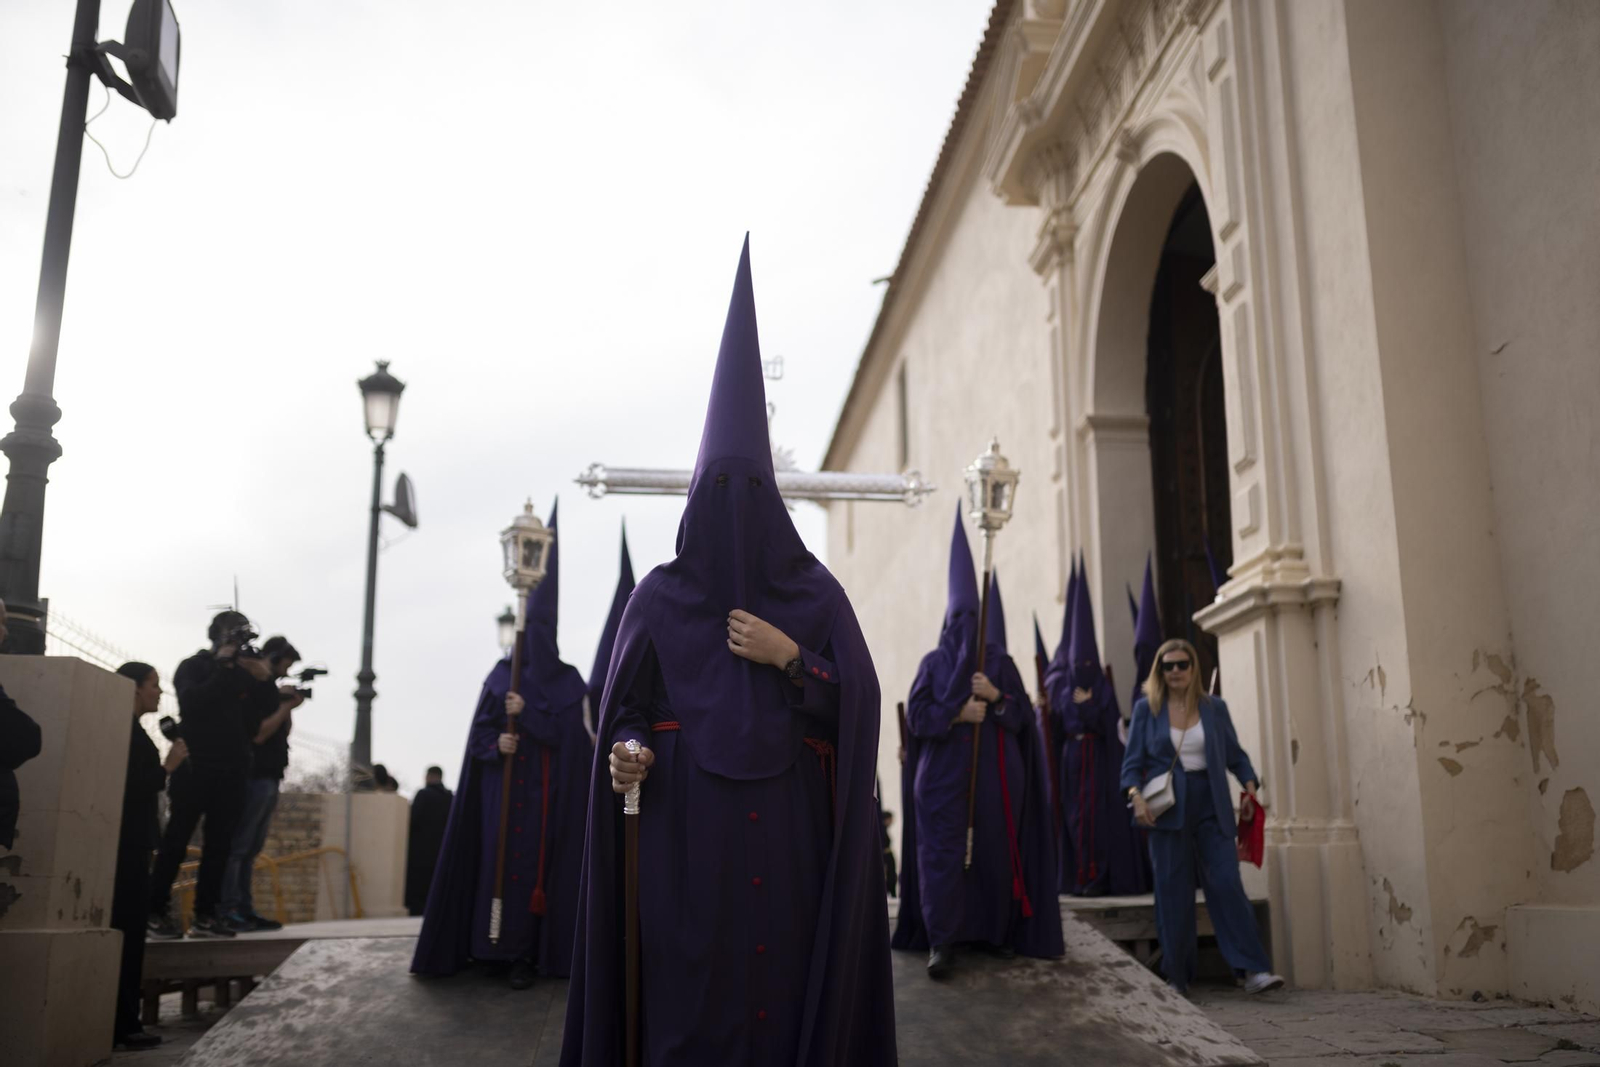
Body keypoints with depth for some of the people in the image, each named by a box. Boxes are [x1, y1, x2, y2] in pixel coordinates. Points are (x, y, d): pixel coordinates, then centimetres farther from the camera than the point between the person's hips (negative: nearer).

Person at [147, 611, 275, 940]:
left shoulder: (243, 672, 16)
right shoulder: (194, 667, 3)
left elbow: (264, 709, 6)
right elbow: (192, 702, -16)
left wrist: (265, 680, -11)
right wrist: (223, 667, -18)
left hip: (231, 771, 5)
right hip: (196, 767, -5)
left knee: (220, 843, 3)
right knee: (177, 839, -5)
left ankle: (205, 914, 5)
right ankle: (156, 911, -2)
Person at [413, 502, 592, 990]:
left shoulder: (570, 682, 5)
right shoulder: (502, 675, 8)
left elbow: (571, 735, -6)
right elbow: (480, 732, 5)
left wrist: (527, 713, -13)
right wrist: (497, 745, -15)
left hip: (549, 793, -1)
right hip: (505, 787, 1)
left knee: (542, 861, -4)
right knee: (504, 859, -4)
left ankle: (527, 952, 0)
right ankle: (506, 948, 3)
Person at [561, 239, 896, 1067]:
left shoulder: (816, 593, 6)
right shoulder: (659, 595, 4)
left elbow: (860, 705, 0)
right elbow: (627, 707, 4)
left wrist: (788, 656, -12)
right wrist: (627, 751, -17)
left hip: (786, 822, 1)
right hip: (685, 824, -1)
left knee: (785, 974, 1)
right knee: (690, 993, -2)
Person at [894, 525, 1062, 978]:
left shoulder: (1002, 662, 9)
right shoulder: (934, 662, 5)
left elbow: (1024, 714, 6)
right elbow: (916, 714, -2)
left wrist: (996, 697, -12)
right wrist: (958, 713, -14)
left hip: (995, 776, 2)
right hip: (944, 775, -2)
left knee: (995, 853, 4)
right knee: (943, 853, -7)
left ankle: (995, 932, 17)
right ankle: (941, 941, -5)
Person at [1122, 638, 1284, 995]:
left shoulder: (1214, 708, 8)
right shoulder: (1146, 708, 4)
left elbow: (1235, 755, 13)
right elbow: (1133, 761, 3)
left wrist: (1251, 785, -5)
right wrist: (1136, 795, -13)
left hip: (1211, 807, 1)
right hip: (1167, 810, -1)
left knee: (1227, 884, -9)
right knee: (1173, 893, 2)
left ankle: (1253, 970, -7)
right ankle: (1177, 977, 11)